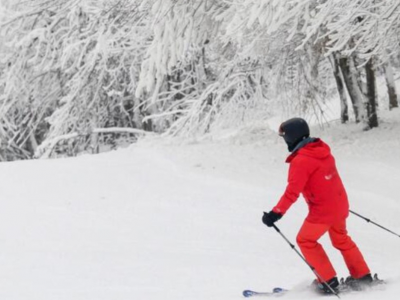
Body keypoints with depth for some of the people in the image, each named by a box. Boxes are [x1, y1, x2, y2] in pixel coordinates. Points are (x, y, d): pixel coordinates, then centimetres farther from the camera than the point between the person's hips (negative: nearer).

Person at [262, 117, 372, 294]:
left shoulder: (300, 161, -20)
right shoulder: (321, 149, 5)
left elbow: (292, 192, -26)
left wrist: (276, 213, -28)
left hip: (322, 210, -8)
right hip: (341, 205, 8)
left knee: (305, 240, 9)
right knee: (341, 239, 26)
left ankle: (329, 282, 9)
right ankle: (362, 276, 30)